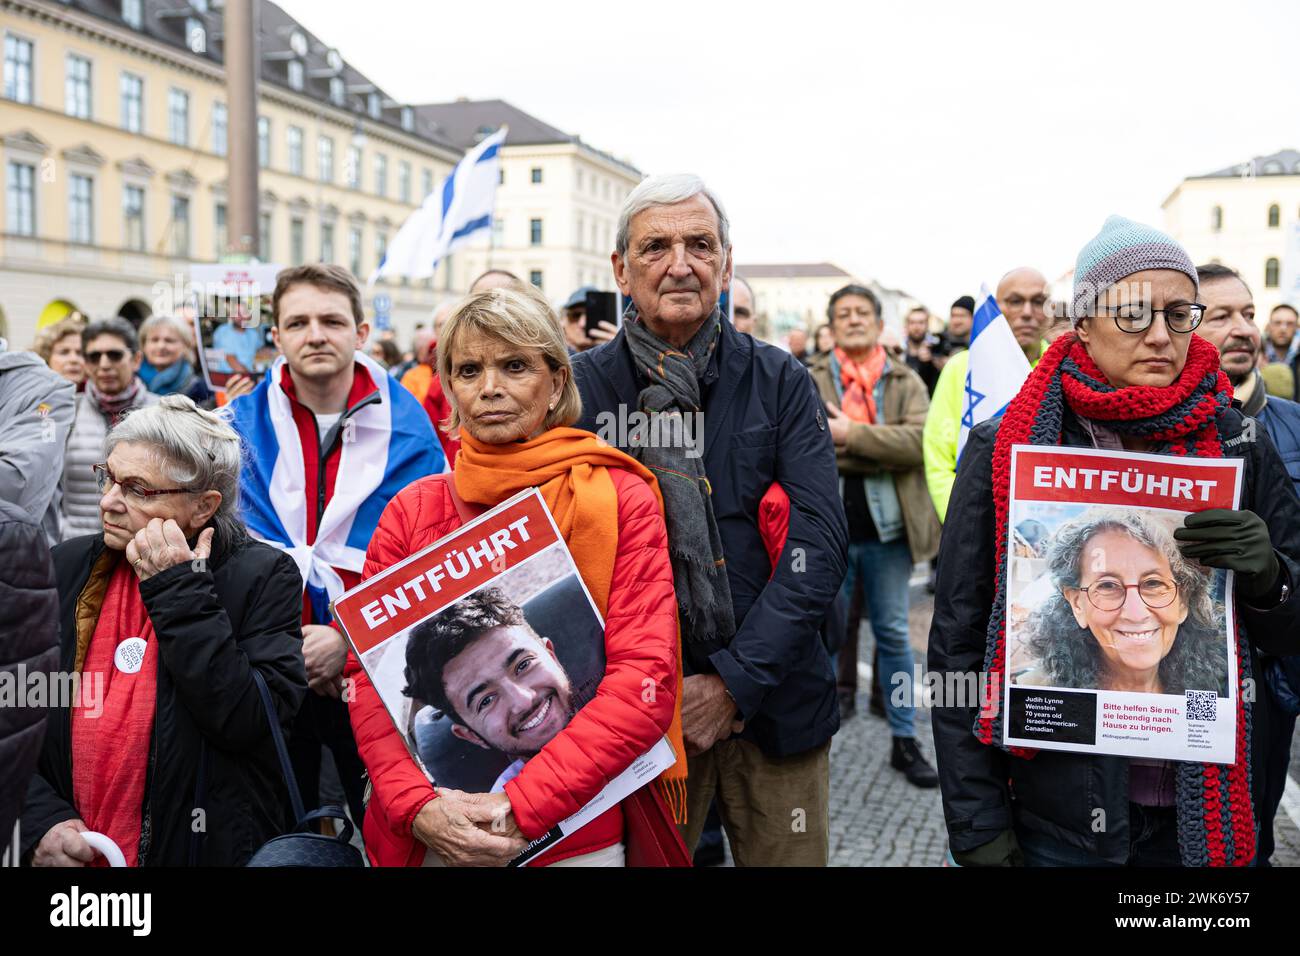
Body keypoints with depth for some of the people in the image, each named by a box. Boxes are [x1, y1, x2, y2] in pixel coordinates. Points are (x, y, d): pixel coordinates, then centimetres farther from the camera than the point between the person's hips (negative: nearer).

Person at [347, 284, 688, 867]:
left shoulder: (623, 499, -5)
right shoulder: (411, 511, 2)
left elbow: (644, 679, -12)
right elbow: (369, 675, 0)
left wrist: (522, 808, -19)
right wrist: (419, 806, -16)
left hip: (578, 837, -1)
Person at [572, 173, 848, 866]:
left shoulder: (781, 382, 1)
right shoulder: (580, 388, -1)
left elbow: (820, 541, -7)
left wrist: (734, 682, -14)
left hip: (772, 699, 1)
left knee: (789, 857, 12)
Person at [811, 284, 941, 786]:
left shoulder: (906, 382, 5)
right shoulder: (809, 380, 4)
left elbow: (919, 441, -12)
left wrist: (852, 433, -20)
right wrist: (879, 455, -17)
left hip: (886, 528, 1)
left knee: (893, 633, 11)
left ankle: (904, 740, 22)